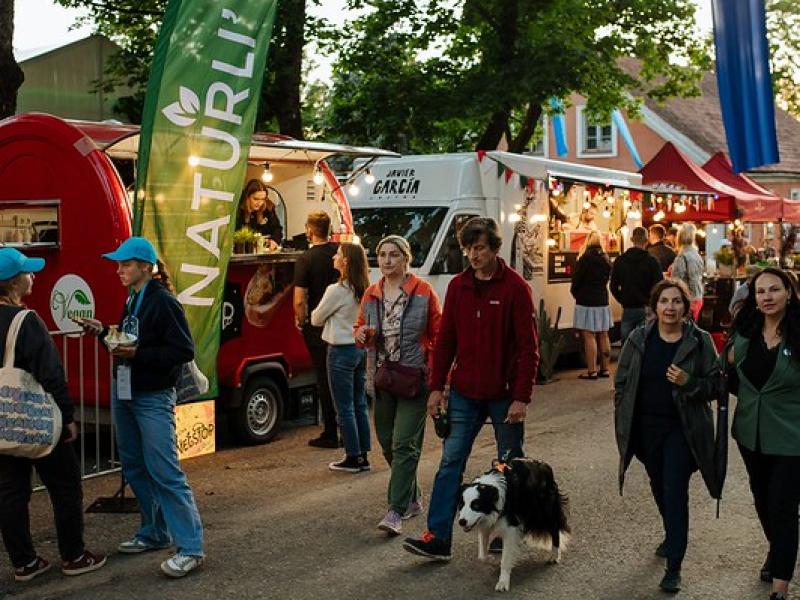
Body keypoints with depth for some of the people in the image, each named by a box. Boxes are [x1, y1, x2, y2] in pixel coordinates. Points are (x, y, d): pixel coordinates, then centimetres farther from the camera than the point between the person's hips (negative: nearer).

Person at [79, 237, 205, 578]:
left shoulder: (163, 302, -15)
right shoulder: (131, 300, 10)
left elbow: (184, 351, -19)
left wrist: (138, 354, -23)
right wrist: (104, 333, 3)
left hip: (153, 399, -9)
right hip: (123, 393, 9)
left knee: (164, 472, -10)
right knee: (135, 468, 14)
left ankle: (191, 547, -7)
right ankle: (155, 533, 28)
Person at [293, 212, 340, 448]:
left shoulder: (306, 259, -14)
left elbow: (299, 300, -18)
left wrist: (301, 321, 0)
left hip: (318, 325, -4)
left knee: (325, 379, 4)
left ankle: (330, 434, 9)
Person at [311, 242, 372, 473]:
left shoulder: (336, 290, -17)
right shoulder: (363, 290, 4)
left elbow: (316, 319, -6)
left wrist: (315, 315, 15)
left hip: (341, 351, -7)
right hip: (361, 349, 7)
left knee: (344, 408, 2)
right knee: (360, 404, 13)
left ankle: (352, 458, 8)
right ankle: (363, 456, 19)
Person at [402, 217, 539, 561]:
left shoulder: (515, 287, -9)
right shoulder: (457, 286, 4)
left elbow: (528, 347, -11)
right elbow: (445, 340, 8)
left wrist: (521, 397, -15)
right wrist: (436, 387, 4)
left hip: (504, 395, -4)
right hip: (464, 394, 4)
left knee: (510, 465, 10)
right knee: (450, 463, 1)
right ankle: (438, 538, 3)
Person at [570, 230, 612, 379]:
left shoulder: (585, 258, -12)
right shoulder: (606, 260, 8)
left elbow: (576, 279, -9)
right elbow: (606, 280, 14)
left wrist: (575, 293, 8)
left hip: (586, 302, -7)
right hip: (603, 300, 7)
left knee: (589, 336, -5)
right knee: (603, 336, 10)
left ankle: (592, 371, -5)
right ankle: (604, 368, 16)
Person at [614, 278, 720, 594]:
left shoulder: (699, 341, -7)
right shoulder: (639, 338, 0)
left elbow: (714, 385, -4)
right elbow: (622, 382, 6)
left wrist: (688, 383, -23)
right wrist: (623, 423, 2)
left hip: (682, 429, -3)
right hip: (646, 427, 3)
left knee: (675, 493, -7)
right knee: (659, 488, 18)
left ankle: (674, 567, -1)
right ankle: (672, 537, 44)